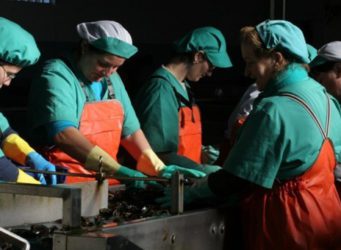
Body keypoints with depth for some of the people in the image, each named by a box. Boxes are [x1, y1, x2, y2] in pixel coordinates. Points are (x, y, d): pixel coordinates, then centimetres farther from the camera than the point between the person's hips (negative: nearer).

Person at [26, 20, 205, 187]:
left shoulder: (112, 80, 14)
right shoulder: (56, 76, -11)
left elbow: (130, 130, 19)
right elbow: (63, 135, -24)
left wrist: (159, 169, 5)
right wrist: (117, 170, -30)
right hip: (64, 184, -7)